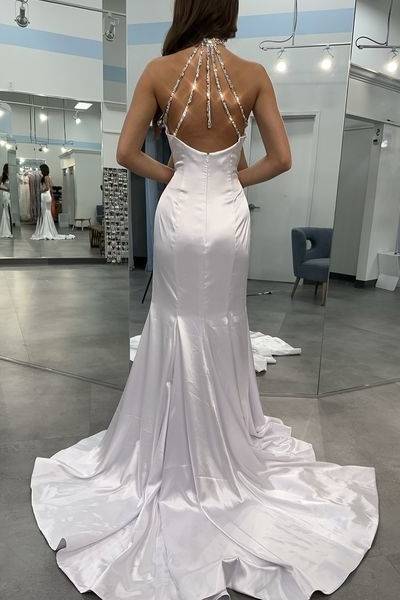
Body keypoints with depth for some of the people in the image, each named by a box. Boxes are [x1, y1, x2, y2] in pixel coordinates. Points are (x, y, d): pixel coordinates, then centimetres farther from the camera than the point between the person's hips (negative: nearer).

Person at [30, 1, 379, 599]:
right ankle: (226, 444, 34)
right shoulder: (254, 74, 0)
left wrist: (169, 173, 12)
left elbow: (127, 152, -2)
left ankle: (182, 455, 28)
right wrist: (236, 178, 13)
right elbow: (281, 158, -1)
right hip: (230, 214, 1)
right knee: (225, 327, 15)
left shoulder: (160, 71, -2)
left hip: (180, 213, -1)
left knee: (180, 325, 12)